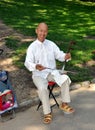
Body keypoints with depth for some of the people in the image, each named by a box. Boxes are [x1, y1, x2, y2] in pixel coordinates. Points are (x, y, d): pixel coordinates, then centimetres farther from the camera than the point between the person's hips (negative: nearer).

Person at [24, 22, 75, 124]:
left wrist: (65, 56, -19)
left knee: (65, 78, -24)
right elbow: (28, 62, -15)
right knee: (42, 88, -32)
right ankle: (47, 113, -16)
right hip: (38, 74, -3)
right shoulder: (32, 47, -5)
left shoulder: (51, 44, 6)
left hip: (52, 72, 3)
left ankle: (64, 104, -8)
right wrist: (35, 66, -37)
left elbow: (59, 55, 6)